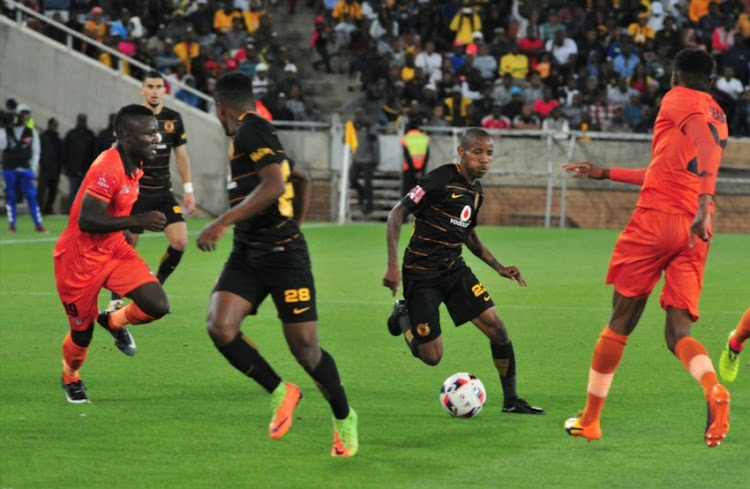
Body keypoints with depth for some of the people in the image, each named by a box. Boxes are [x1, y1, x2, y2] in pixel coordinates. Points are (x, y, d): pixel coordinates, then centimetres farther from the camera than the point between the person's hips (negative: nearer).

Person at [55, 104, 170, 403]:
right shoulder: (107, 169, -27)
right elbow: (87, 221, -32)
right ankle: (70, 378, 41)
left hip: (114, 250, 7)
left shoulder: (134, 166, 2)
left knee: (157, 306, -12)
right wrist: (138, 221, -34)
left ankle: (114, 322, 19)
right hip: (80, 258, -7)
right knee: (82, 333, 9)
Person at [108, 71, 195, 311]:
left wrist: (188, 189, 8)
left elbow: (181, 155, 12)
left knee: (180, 241, -9)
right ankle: (115, 300, 12)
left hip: (163, 192, 3)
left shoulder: (173, 119, 4)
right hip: (136, 192, -3)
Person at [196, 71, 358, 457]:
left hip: (282, 253, -9)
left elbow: (274, 185, -26)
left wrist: (223, 222, -27)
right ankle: (279, 393, 4)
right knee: (219, 326, -12)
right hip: (247, 254, 9)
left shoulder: (251, 131, -11)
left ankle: (344, 418, 18)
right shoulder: (249, 136, 18)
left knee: (304, 347, -3)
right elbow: (301, 177, 30)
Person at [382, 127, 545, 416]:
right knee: (432, 357, -5)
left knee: (496, 328, -7)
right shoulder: (441, 180, -17)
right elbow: (397, 214, -16)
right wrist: (393, 265, -22)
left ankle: (511, 400, 6)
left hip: (454, 269, 7)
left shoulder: (475, 191, 8)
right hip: (421, 274, -7)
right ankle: (404, 316, 27)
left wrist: (498, 268, 16)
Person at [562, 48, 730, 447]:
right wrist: (606, 174, 42)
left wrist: (705, 198, -34)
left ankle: (589, 420, 16)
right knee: (678, 332, 1)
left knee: (621, 320, 7)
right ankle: (714, 389, -31)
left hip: (656, 219, -6)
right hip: (695, 232, 6)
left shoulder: (678, 100, 0)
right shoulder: (717, 115, 24)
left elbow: (707, 138, -22)